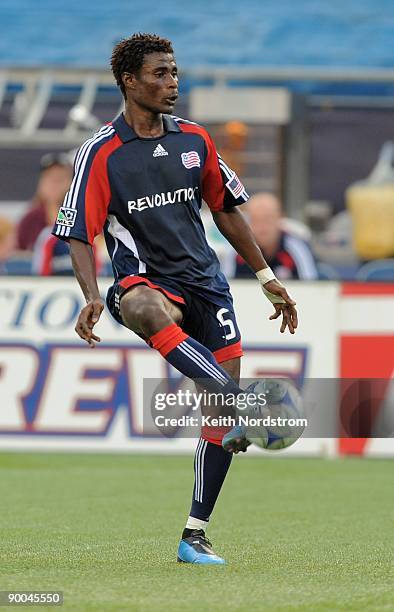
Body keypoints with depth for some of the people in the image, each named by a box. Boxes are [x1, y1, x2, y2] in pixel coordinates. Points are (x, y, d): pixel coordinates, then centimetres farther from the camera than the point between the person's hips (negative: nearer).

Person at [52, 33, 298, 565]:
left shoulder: (194, 139, 10)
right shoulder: (102, 153, -4)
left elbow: (225, 211, 21)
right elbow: (80, 235, -7)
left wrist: (266, 276, 21)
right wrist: (92, 297, -25)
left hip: (204, 280, 5)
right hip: (144, 280, -5)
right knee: (147, 310, -43)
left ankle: (195, 536, 6)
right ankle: (243, 403, -55)